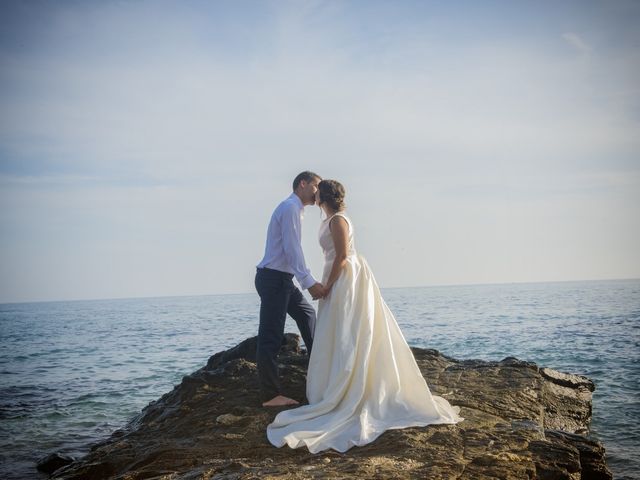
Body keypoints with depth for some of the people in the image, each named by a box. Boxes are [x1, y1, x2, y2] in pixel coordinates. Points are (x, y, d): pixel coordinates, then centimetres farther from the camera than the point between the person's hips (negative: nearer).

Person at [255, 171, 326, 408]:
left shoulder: (293, 209, 19)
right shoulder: (290, 208, -12)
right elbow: (292, 249, -21)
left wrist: (309, 282, 20)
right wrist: (309, 282, -25)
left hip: (282, 279, 11)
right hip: (273, 279, -11)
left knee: (306, 313, 23)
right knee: (270, 337, -8)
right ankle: (270, 395, -5)